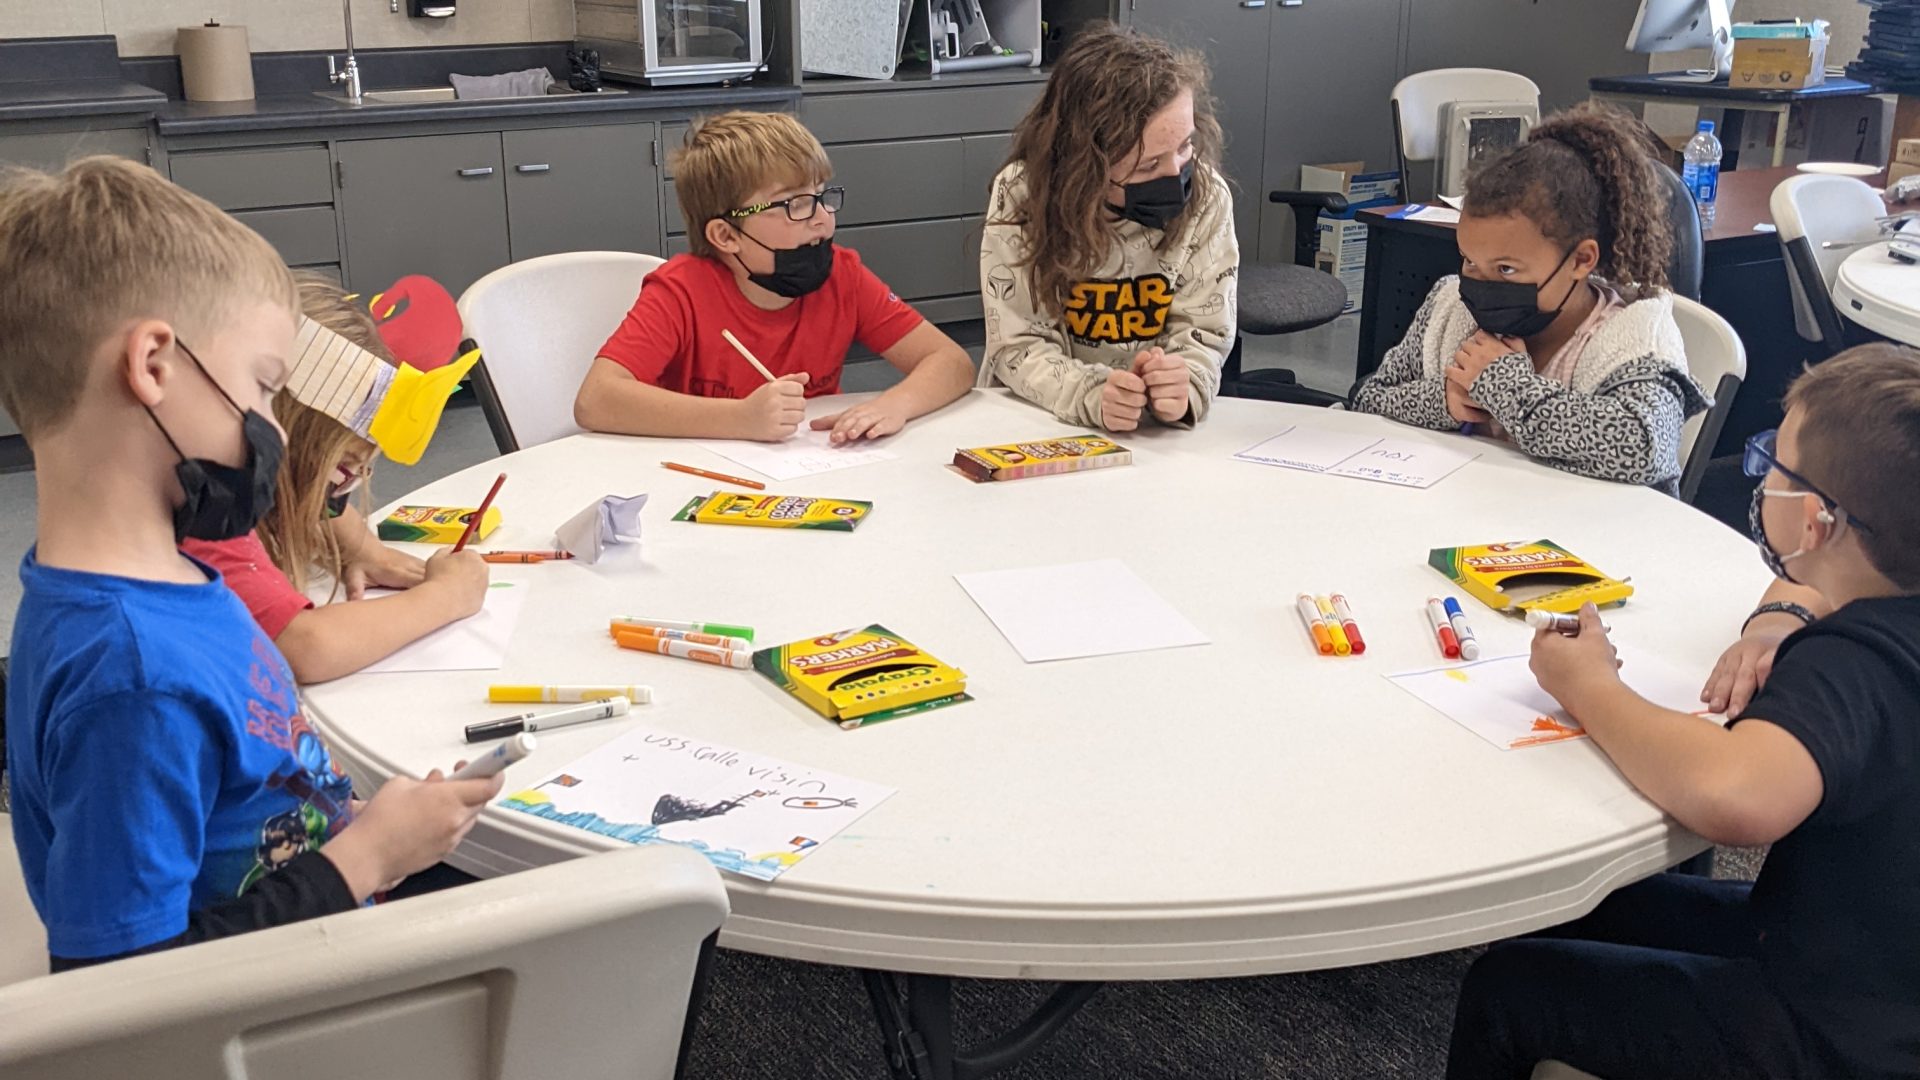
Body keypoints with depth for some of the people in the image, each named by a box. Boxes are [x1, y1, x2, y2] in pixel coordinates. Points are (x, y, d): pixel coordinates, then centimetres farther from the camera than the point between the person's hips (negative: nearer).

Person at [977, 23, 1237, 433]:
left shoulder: (1207, 198, -9)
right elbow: (1018, 344, -12)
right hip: (1039, 420, 0)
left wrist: (1183, 387, -27)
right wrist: (1091, 396, -30)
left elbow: (1203, 333, -6)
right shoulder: (1020, 197, -13)